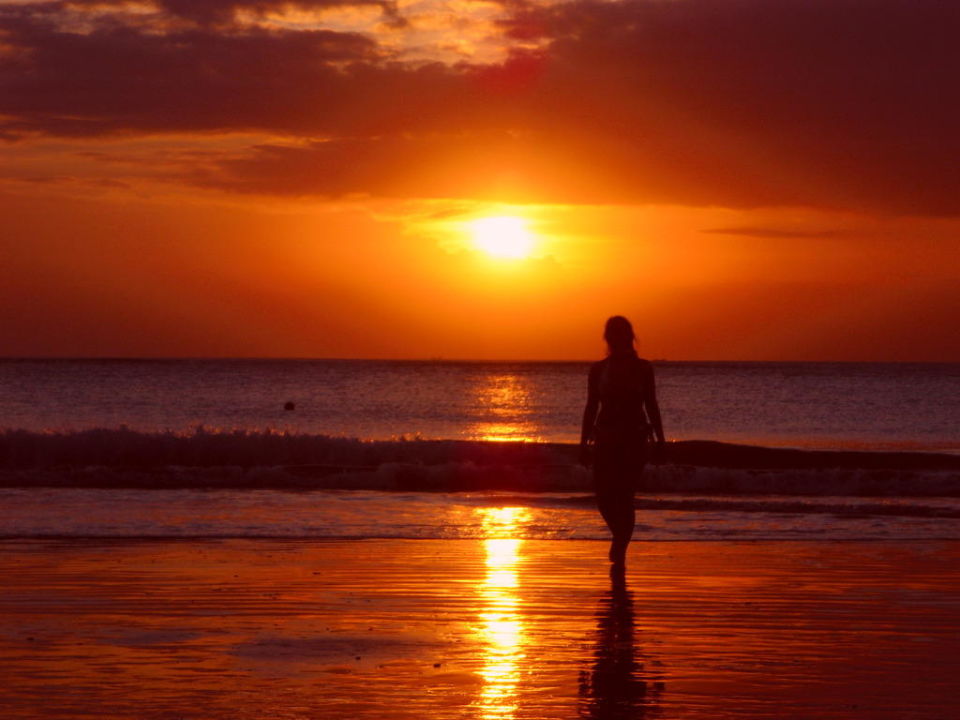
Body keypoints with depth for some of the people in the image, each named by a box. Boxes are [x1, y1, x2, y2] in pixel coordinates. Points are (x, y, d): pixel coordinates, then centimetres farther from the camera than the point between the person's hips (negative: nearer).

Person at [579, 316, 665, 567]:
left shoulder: (642, 368, 3)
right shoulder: (598, 369, 6)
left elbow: (651, 405, 7)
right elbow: (591, 407, 9)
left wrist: (659, 439, 3)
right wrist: (584, 443, 6)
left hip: (634, 440, -2)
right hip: (605, 439, 2)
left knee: (624, 497, -10)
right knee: (604, 497, -1)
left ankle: (620, 551, -3)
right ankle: (620, 537, 28)